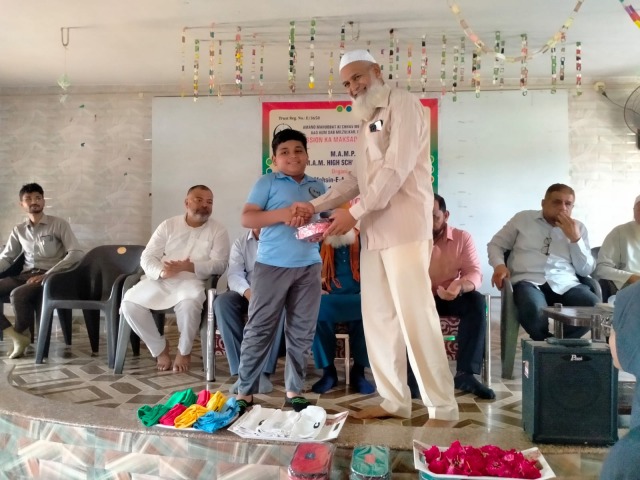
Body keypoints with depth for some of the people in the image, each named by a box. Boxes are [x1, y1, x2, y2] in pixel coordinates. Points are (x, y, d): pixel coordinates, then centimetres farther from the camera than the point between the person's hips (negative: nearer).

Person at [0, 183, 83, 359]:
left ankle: (23, 334, -7)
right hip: (25, 275, 5)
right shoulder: (18, 230, 15)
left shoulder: (59, 224, -1)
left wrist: (47, 275, -19)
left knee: (18, 294, -33)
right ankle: (16, 336, -19)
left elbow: (76, 254, -11)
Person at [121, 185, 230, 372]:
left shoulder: (218, 231, 4)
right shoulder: (168, 225, 11)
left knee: (189, 304, -37)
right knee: (129, 302, -21)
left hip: (192, 281, -3)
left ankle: (184, 351, -7)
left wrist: (188, 267, -24)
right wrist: (161, 271, -19)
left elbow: (219, 265, -9)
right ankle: (159, 347, 2)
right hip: (160, 280, 3)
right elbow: (147, 257, 4)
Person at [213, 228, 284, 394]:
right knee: (222, 302, -28)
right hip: (248, 293, 2)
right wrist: (248, 292, -28)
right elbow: (234, 274, -6)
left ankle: (264, 371, -33)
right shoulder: (240, 242, 7)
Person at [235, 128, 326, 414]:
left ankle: (294, 390, 20)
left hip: (309, 267, 4)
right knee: (259, 329, 0)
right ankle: (245, 391, 10)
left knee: (302, 331, 8)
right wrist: (282, 214, -17)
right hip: (272, 265, -4)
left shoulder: (318, 187, 16)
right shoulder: (267, 182, 3)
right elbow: (247, 218, -5)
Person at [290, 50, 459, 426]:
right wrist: (316, 205, 11)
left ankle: (443, 408, 2)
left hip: (404, 229, -8)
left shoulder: (403, 104, -3)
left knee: (416, 318, -8)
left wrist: (354, 213, -16)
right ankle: (395, 400, 17)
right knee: (378, 318, 7)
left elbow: (396, 168, -15)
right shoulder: (369, 120, 23)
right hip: (375, 231, 9)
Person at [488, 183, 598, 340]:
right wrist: (499, 265, -5)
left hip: (566, 284, 3)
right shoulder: (523, 218, 13)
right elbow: (495, 244, 16)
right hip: (528, 281, -3)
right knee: (534, 311, -38)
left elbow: (586, 270, 11)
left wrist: (575, 238, -1)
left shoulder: (578, 228, 17)